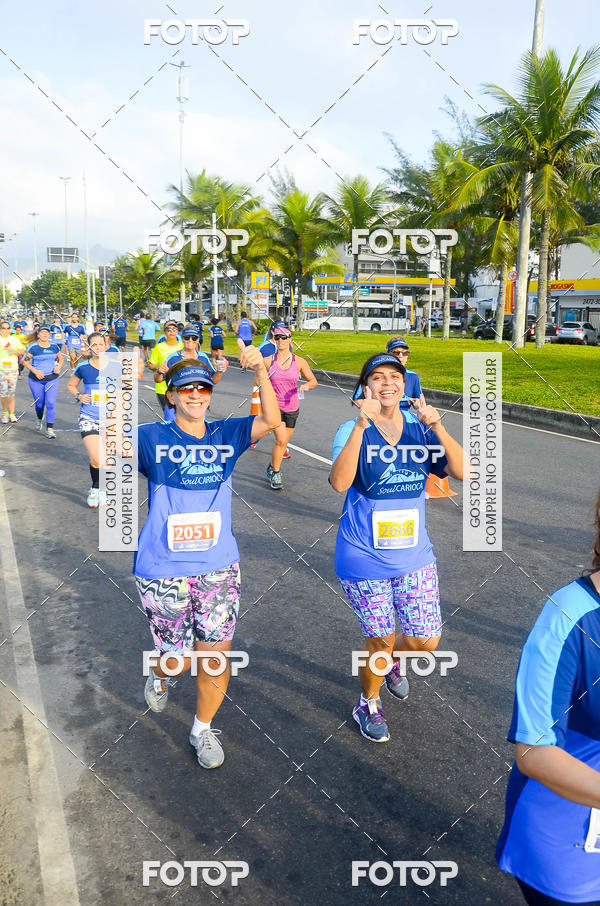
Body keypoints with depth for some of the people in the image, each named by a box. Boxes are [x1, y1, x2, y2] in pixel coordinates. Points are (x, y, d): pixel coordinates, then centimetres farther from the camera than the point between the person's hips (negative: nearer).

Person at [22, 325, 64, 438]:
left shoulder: (54, 346, 4)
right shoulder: (33, 347, -6)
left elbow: (61, 359, 17)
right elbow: (25, 361, -3)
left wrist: (58, 367, -3)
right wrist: (35, 371, -14)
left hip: (52, 379, 1)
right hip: (36, 380, -1)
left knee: (51, 403, -10)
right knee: (39, 403, 10)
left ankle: (49, 429, -6)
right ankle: (39, 420, 43)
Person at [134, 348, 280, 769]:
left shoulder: (225, 434, 2)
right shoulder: (151, 437, -5)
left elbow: (271, 420, -11)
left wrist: (261, 371, -24)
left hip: (218, 568, 2)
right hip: (163, 571, -2)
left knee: (215, 659, 7)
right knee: (179, 659, 9)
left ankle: (203, 728, 36)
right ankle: (160, 675, 48)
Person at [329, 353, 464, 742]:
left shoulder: (421, 430, 0)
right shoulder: (353, 430, -9)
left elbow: (462, 472, -13)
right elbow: (340, 482, -28)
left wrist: (438, 428, -26)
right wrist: (361, 425, -34)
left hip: (414, 554, 3)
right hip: (365, 559, -3)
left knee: (427, 641, 6)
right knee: (381, 641, 8)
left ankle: (396, 658, 42)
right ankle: (368, 703, 38)